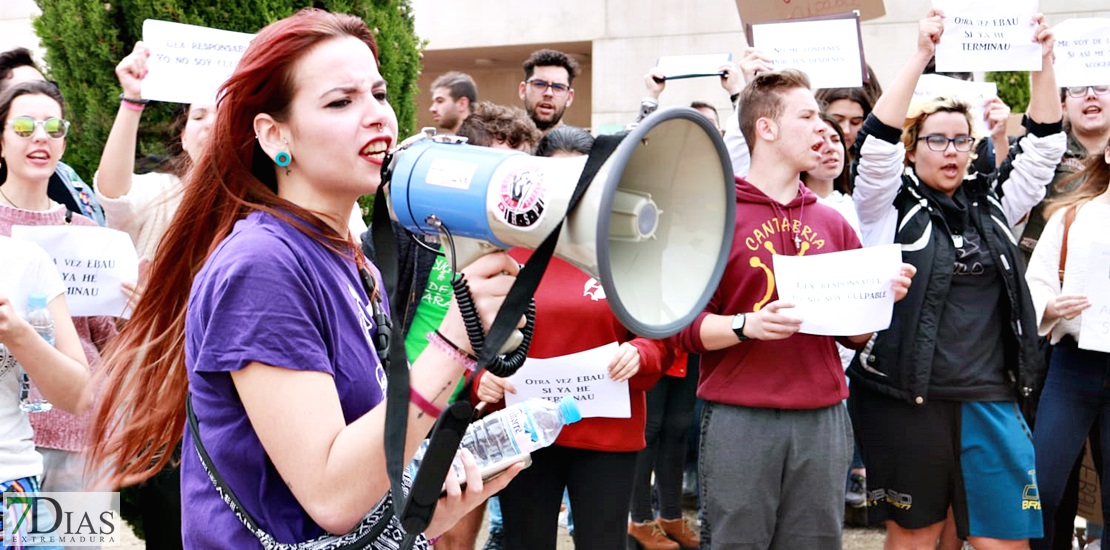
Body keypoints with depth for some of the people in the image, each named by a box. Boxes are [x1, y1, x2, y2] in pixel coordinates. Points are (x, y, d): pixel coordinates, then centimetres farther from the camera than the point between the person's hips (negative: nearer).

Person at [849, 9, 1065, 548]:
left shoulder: (991, 202, 13)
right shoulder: (891, 205, 1)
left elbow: (1044, 145, 11)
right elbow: (877, 142, -14)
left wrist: (1044, 61, -1)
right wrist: (921, 55, -20)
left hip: (989, 401, 4)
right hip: (904, 399, -3)